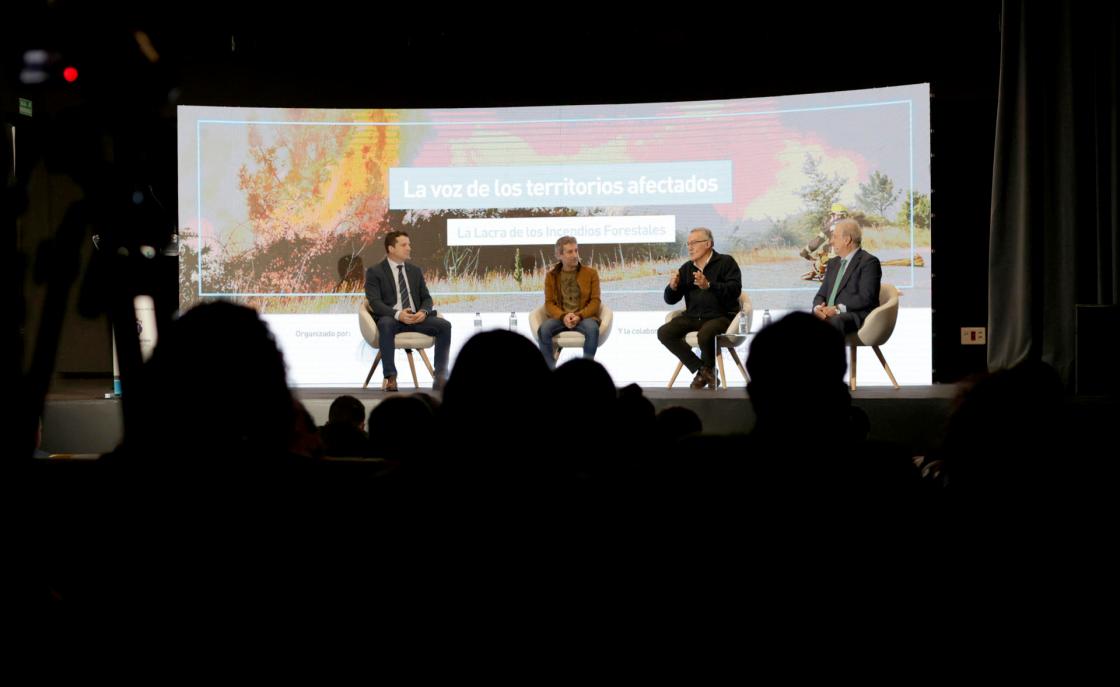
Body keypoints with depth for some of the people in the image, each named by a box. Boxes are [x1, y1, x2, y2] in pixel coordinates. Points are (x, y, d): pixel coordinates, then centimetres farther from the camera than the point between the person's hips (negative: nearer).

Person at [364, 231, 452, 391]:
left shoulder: (415, 271, 19)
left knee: (444, 325, -21)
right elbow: (374, 302, -10)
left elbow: (426, 298, 14)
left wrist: (423, 312, -11)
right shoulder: (374, 272, 2)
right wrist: (398, 314, -27)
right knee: (385, 324, -40)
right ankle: (390, 377, -36)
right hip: (391, 319, -4)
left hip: (416, 318, 5)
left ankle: (440, 377, -21)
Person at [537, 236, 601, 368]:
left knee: (592, 328, -37)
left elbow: (595, 301, 1)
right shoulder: (551, 275, 10)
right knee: (543, 328, -32)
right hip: (560, 317, 1)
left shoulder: (591, 273, 7)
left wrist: (579, 316, -17)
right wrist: (563, 316, -17)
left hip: (584, 317, -1)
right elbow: (549, 303, 4)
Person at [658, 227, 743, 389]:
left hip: (721, 316, -6)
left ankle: (708, 369, -4)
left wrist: (709, 285, -27)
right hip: (692, 317, 6)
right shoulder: (686, 268, 15)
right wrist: (672, 287, -9)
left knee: (705, 333, -38)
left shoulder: (725, 262, 0)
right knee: (664, 333, -17)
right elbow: (670, 300, 15)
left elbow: (735, 289, -15)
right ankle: (701, 370, -9)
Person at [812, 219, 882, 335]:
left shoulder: (869, 262, -1)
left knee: (832, 322, -39)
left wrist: (838, 309, -20)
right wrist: (817, 308, -4)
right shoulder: (833, 263, 24)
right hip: (829, 316, 7)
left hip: (856, 317, -7)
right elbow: (821, 295, 20)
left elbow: (866, 298, -12)